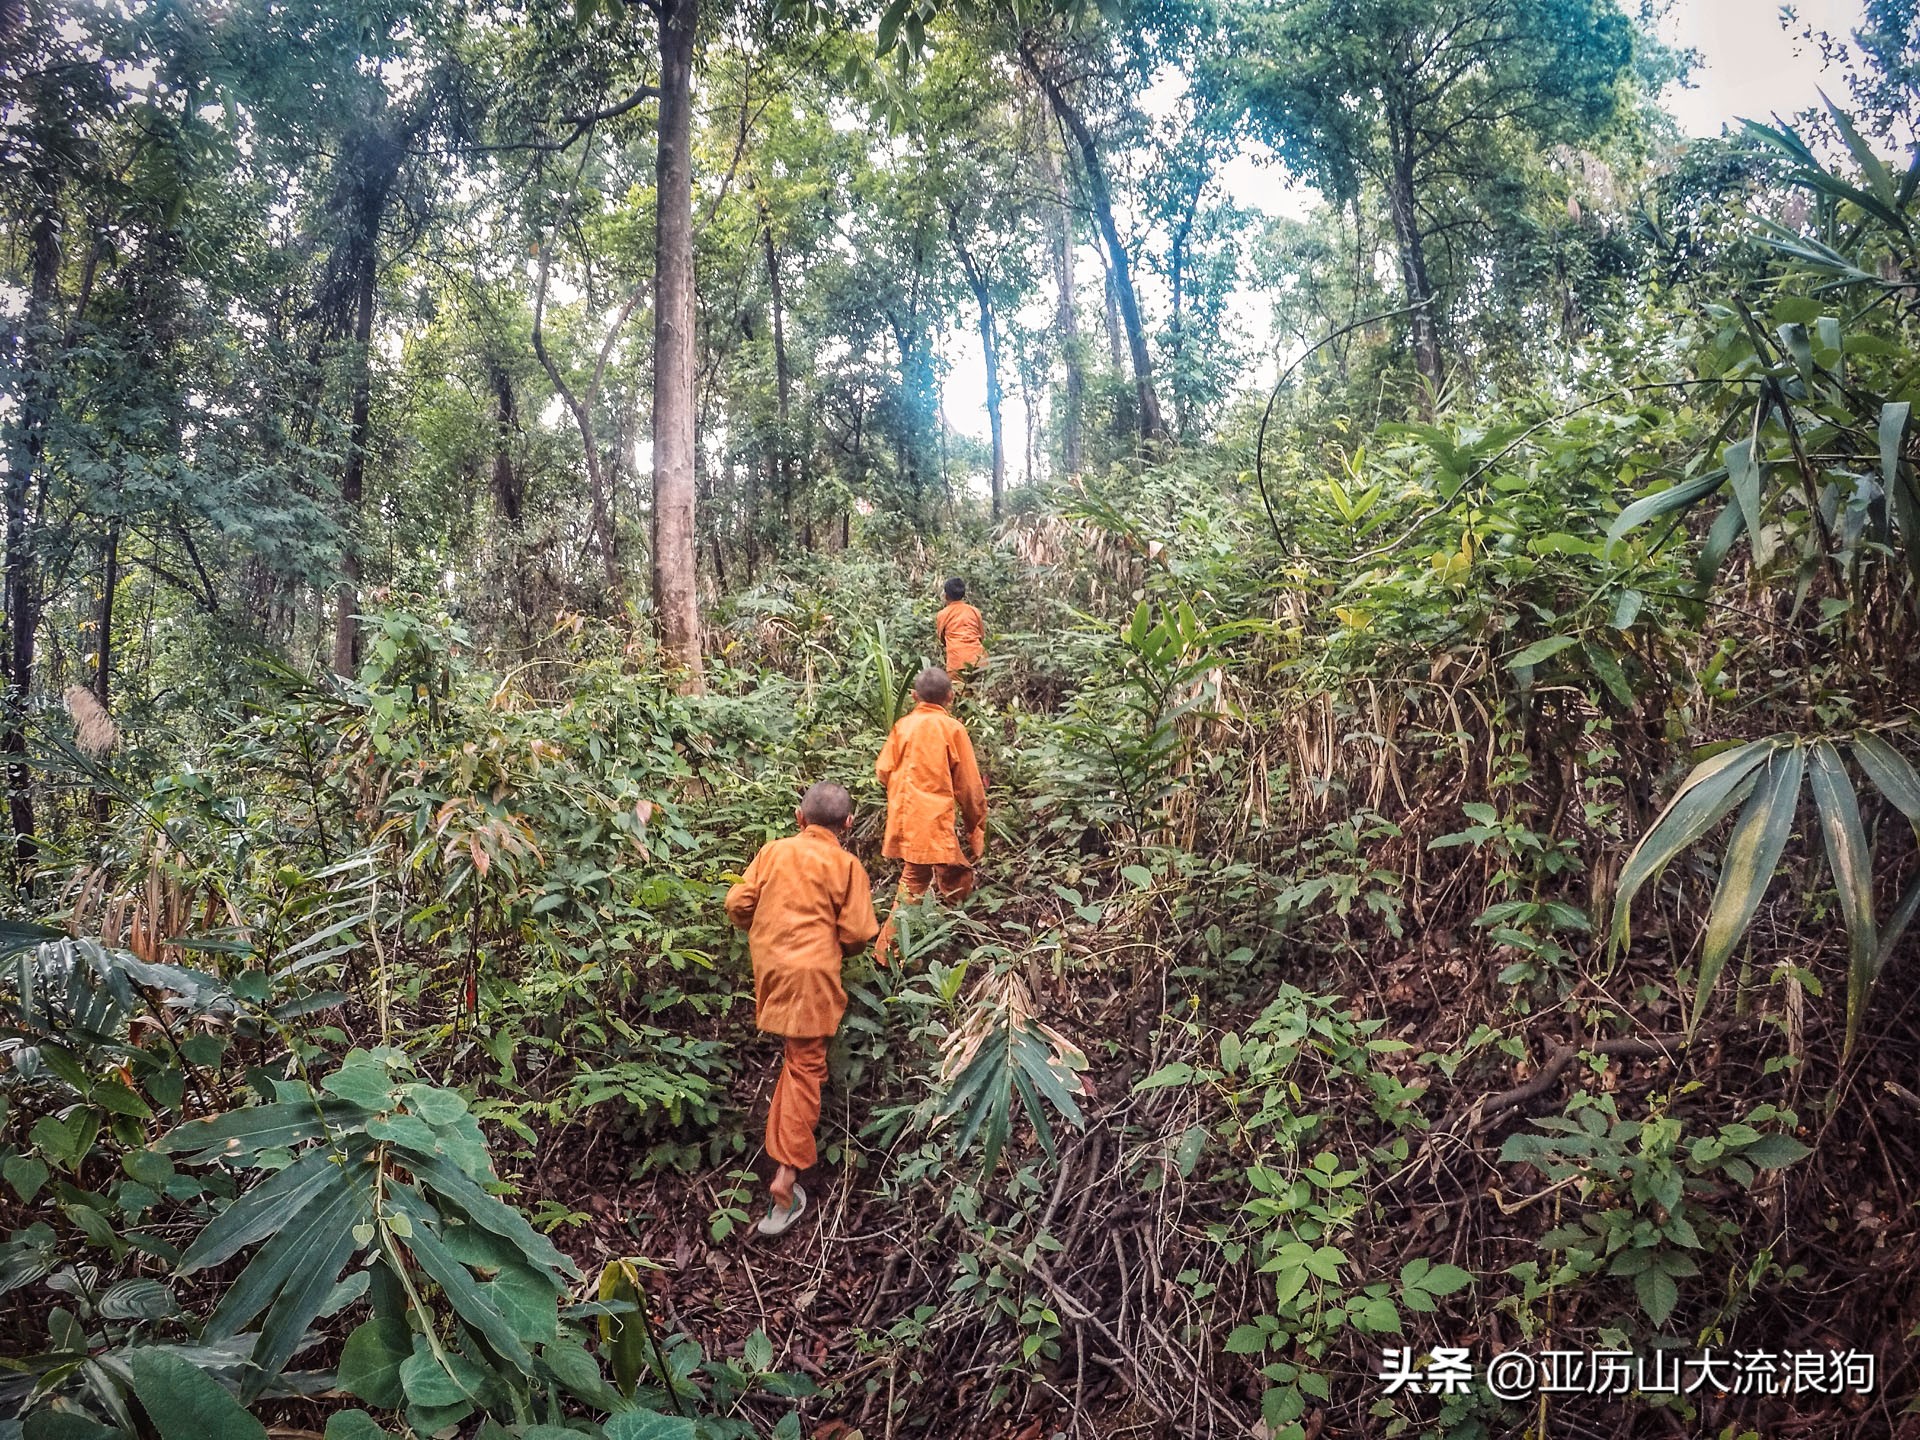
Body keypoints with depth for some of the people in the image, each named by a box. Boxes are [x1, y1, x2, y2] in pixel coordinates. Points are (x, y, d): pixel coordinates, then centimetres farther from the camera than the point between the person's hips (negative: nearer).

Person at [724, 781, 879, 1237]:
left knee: (798, 1055, 26)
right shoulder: (846, 865, -4)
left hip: (767, 962, 4)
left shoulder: (774, 851, 4)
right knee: (805, 1067, -1)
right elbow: (857, 932, -7)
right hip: (812, 971, -4)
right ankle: (787, 1173, -7)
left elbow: (738, 903, 3)